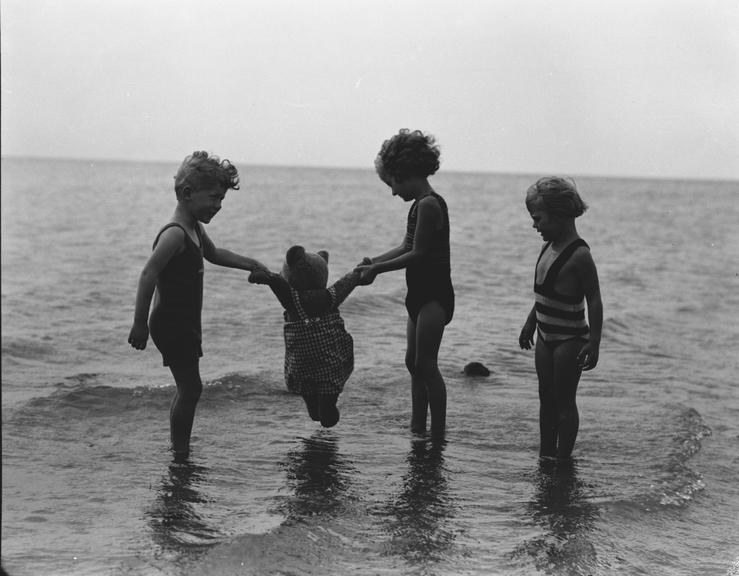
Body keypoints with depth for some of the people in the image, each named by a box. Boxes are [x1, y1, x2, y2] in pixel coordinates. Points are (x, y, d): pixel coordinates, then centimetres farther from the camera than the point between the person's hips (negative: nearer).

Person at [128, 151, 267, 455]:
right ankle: (180, 453, 3)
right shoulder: (175, 234, -22)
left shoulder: (195, 228, 9)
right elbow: (148, 275, -27)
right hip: (171, 325, -10)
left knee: (188, 389, 15)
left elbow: (213, 253, 30)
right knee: (190, 388, -6)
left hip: (185, 325, 10)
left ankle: (181, 448, 24)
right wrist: (140, 324, -27)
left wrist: (251, 264, 28)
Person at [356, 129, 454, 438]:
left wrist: (378, 269, -15)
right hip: (421, 294, 10)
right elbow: (406, 247, 16)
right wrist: (374, 261, 5)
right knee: (414, 362, 13)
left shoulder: (429, 205, -18)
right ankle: (417, 429, 20)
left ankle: (438, 433, 0)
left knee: (426, 364, -7)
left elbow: (418, 254, -19)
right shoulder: (421, 204, 12)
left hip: (434, 296, -10)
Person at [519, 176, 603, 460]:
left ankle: (563, 460, 8)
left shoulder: (579, 255, -20)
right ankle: (544, 457, 23)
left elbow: (594, 301, -20)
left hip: (569, 339, -8)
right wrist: (531, 323, 23)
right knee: (546, 399, 14)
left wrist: (594, 343, -22)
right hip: (546, 336, 8)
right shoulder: (550, 246, 6)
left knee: (564, 402, 0)